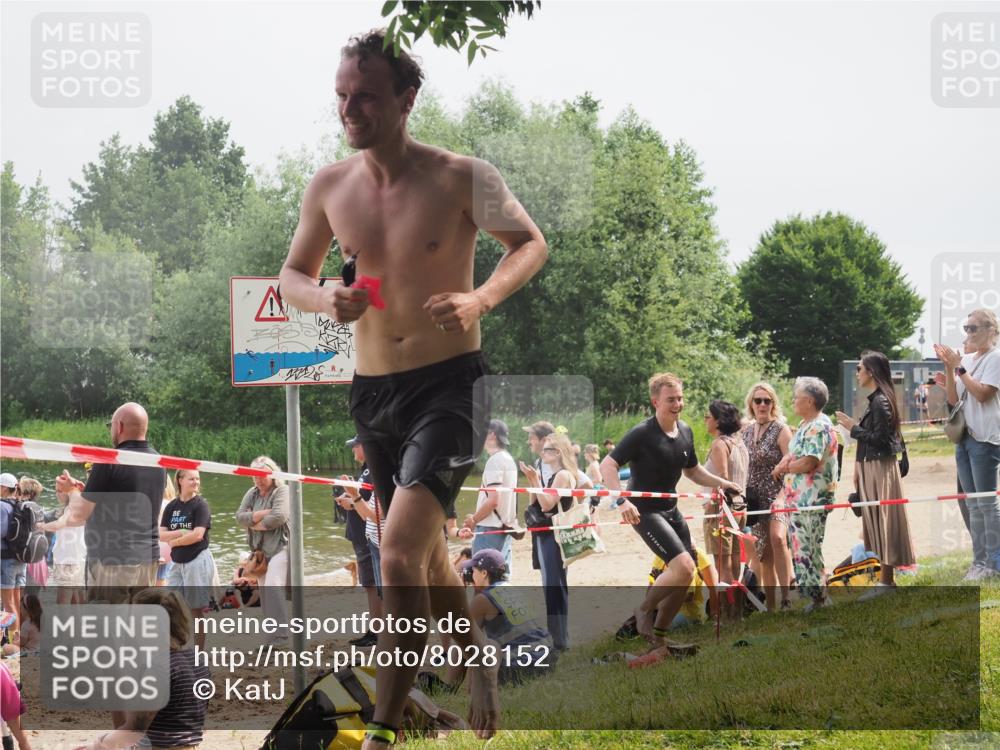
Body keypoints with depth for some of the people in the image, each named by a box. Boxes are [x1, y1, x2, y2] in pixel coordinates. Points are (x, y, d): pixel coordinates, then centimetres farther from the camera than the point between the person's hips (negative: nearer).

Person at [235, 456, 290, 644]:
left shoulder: (281, 491, -7)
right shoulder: (252, 494, 12)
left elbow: (279, 516, -22)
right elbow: (240, 517, -1)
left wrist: (256, 524, -9)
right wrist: (263, 513, -14)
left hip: (280, 546, -8)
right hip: (260, 549, 8)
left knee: (272, 587, -20)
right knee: (264, 590, 10)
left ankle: (280, 634, -20)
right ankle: (270, 630, 18)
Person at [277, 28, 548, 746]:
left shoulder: (462, 177, -10)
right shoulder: (329, 187, 2)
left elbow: (531, 243, 2)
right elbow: (293, 274, 15)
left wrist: (479, 298, -17)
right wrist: (326, 300, -9)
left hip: (449, 383, -5)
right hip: (373, 388, 6)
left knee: (400, 553, -19)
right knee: (428, 553, 19)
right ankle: (478, 655, 46)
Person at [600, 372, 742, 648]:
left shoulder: (685, 432, 6)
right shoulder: (642, 434, -17)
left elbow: (692, 470, 22)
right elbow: (607, 465, -22)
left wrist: (719, 482, 5)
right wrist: (622, 501, -35)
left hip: (671, 509, 8)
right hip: (644, 511, -8)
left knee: (685, 577, 5)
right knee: (683, 566, -22)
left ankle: (658, 635, 19)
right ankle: (645, 611, 0)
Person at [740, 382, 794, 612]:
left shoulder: (780, 429, -6)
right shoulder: (747, 431, 13)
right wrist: (742, 498, 17)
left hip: (777, 495, -6)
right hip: (756, 498, 6)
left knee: (777, 537, -30)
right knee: (764, 555, 7)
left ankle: (785, 598, -31)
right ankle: (771, 607, 14)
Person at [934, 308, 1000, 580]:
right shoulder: (966, 359, 13)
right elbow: (954, 399, 10)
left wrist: (959, 367, -14)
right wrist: (949, 368, -2)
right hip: (964, 437, 8)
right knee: (973, 504, 9)